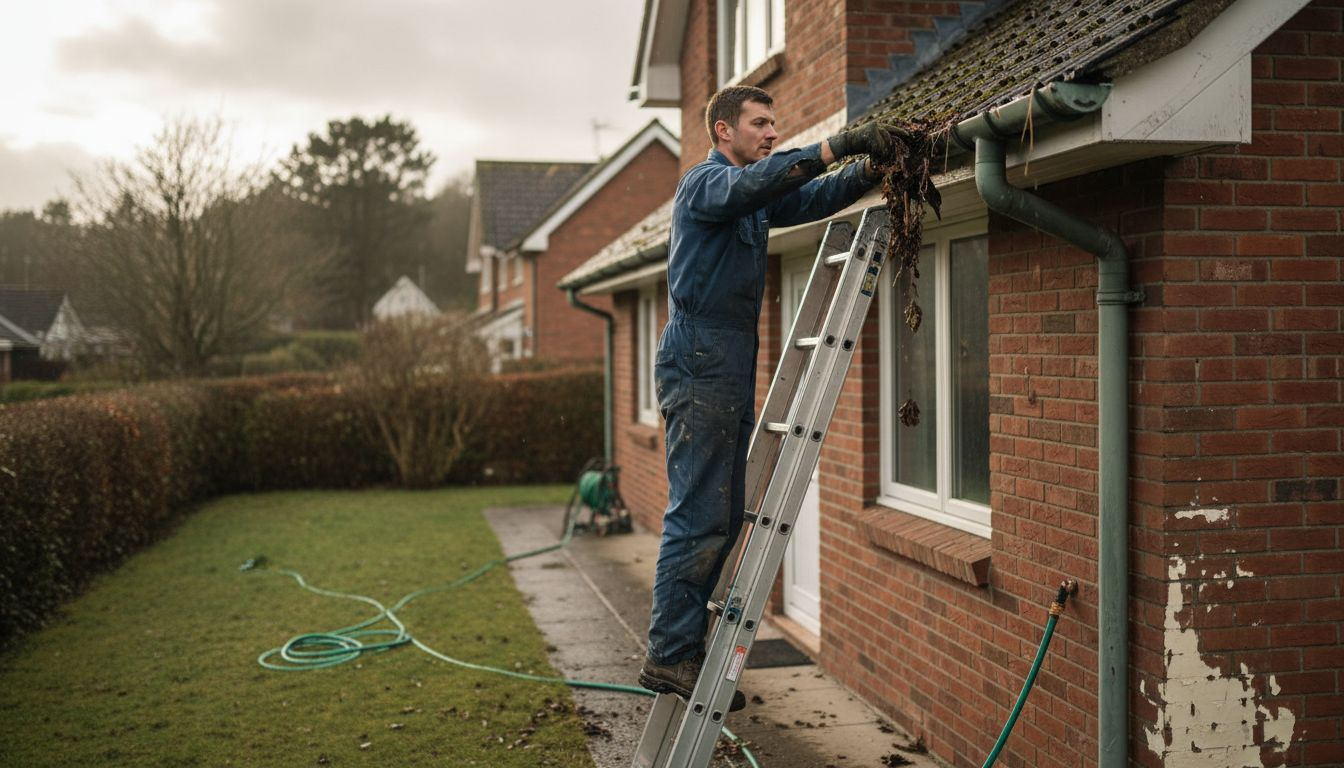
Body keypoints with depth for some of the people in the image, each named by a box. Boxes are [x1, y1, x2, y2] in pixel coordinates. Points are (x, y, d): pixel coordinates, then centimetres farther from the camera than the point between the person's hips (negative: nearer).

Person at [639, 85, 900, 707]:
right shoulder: (707, 181, -6)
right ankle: (669, 655, -5)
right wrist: (838, 145, -31)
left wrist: (870, 168, -4)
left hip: (732, 364, 10)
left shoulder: (755, 201, 22)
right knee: (698, 515, -10)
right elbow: (756, 181, -27)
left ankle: (683, 644, 15)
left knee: (724, 516, 9)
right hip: (699, 358, -10)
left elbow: (814, 199, 13)